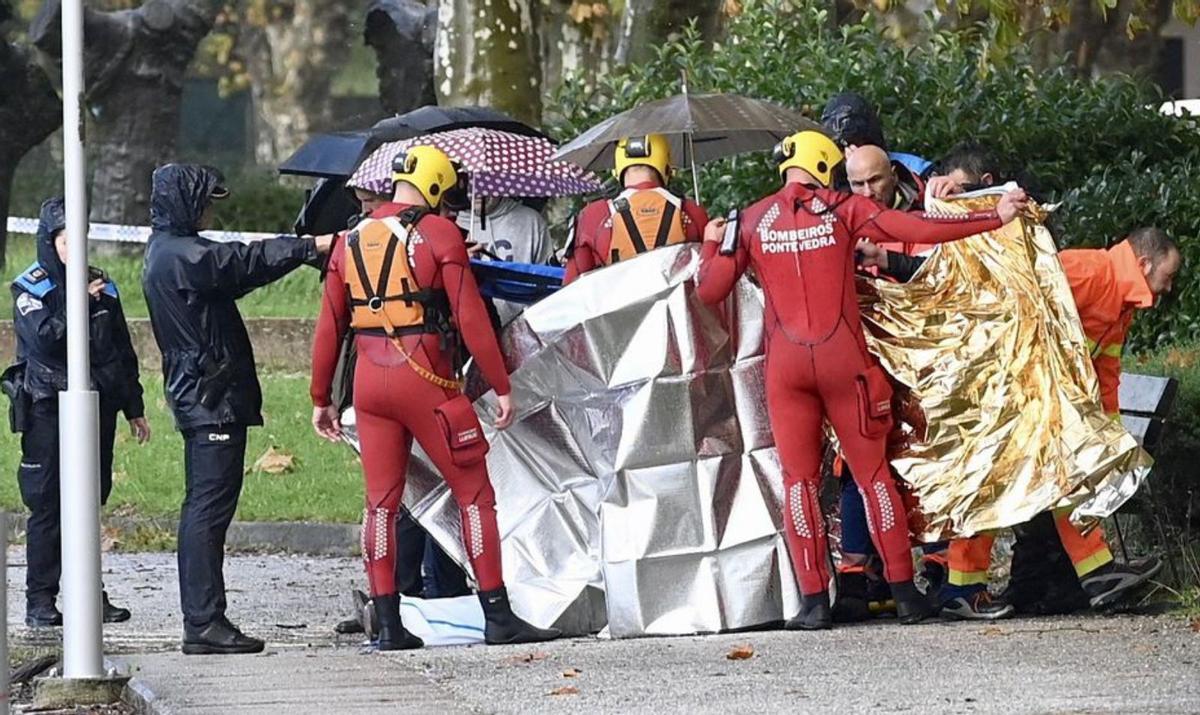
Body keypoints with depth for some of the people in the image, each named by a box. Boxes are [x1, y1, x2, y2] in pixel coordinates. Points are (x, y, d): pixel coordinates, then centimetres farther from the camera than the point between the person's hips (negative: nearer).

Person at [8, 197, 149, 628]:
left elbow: (124, 352, 18)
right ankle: (40, 601, -2)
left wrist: (133, 408, 18)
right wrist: (81, 304, -19)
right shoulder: (30, 289, -2)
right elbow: (44, 339, -19)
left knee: (90, 502, 7)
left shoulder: (103, 288, 12)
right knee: (47, 505, -4)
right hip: (49, 410, -4)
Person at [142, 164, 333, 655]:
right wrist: (313, 246, -15)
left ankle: (199, 619, 14)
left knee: (203, 509, 12)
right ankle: (205, 623, -14)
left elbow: (236, 268, 18)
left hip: (196, 398, 11)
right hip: (212, 398, -11)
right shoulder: (183, 256, -15)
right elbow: (250, 263, -20)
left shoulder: (167, 252, 18)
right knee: (209, 508, -12)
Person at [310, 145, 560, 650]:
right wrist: (500, 386, -5)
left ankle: (389, 625, 5)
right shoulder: (440, 234, -5)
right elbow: (470, 318, -9)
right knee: (475, 494, 3)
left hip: (369, 382, 5)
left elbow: (329, 327, 12)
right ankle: (498, 617, 1)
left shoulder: (353, 240, 11)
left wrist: (321, 399, 19)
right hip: (425, 381, -5)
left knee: (380, 501, 9)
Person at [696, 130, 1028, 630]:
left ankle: (814, 601, -1)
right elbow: (917, 229, -7)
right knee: (873, 473, 7)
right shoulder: (844, 210, 1)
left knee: (799, 479, 6)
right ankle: (905, 593, 6)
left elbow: (710, 291, 5)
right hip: (844, 358, -1)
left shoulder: (750, 222, 4)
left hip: (786, 363, 1)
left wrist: (712, 245, 24)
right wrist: (995, 218, -2)